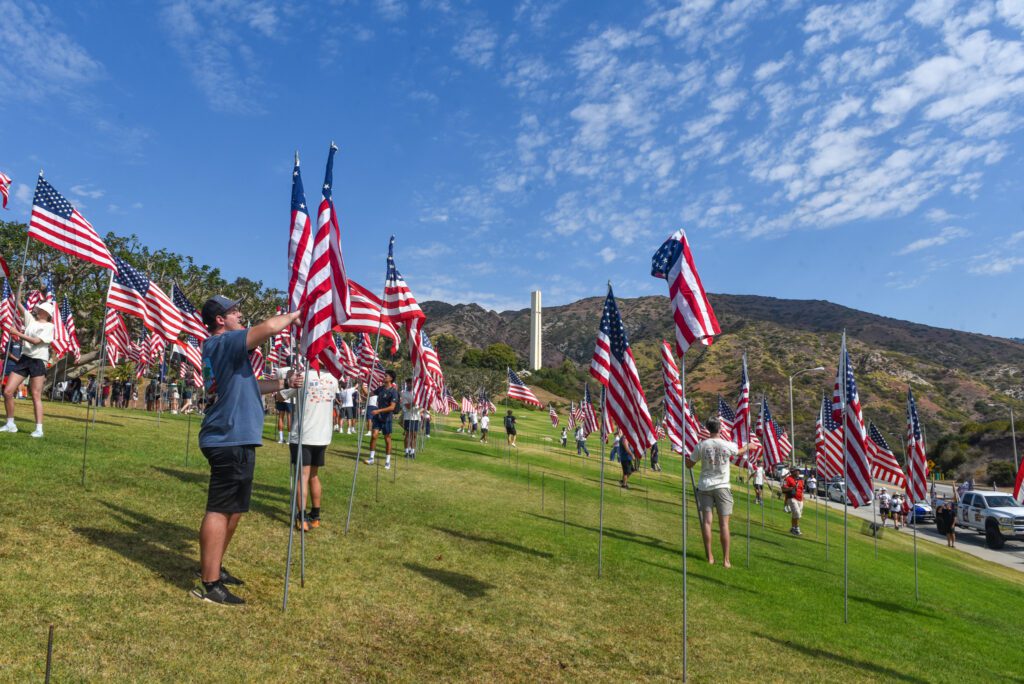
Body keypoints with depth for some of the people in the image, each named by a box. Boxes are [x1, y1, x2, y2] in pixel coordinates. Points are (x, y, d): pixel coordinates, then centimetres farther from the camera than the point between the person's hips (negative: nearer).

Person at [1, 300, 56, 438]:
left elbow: (36, 341, -15)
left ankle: (39, 429, -7)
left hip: (38, 362, -6)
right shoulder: (31, 319, 14)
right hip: (24, 359, 6)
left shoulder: (49, 326, -3)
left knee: (36, 396, -8)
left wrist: (17, 333, -15)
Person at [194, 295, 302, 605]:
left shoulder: (220, 348, 20)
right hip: (231, 440, -11)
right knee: (220, 510, -7)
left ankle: (212, 568, 32)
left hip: (233, 439, 11)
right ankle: (210, 586, -1)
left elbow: (250, 385, 26)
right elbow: (270, 327, -25)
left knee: (233, 509, 20)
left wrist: (284, 382, 15)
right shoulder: (223, 342, -12)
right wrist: (294, 314, -6)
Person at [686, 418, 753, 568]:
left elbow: (689, 464, 3)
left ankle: (710, 557, 9)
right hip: (722, 487, 0)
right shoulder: (728, 445, -6)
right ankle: (726, 560, 4)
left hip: (705, 486, 1)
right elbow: (741, 451, 18)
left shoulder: (702, 445, -6)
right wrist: (748, 445, 40)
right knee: (724, 523, 2)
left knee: (706, 521, 5)